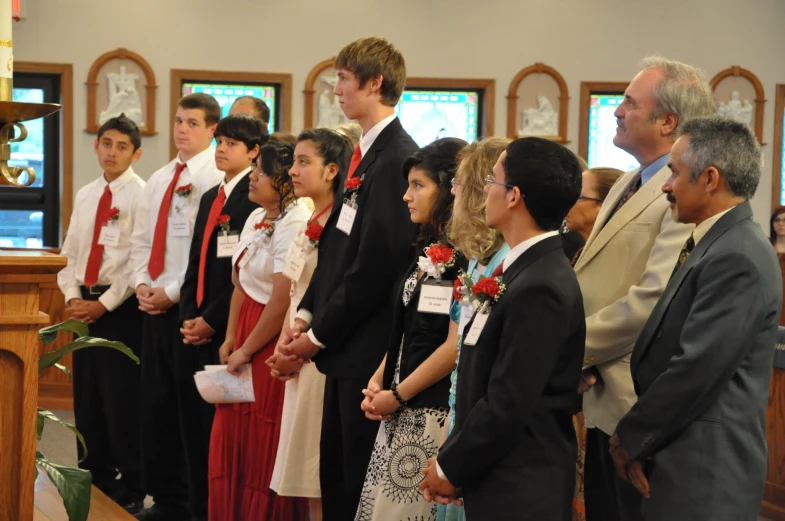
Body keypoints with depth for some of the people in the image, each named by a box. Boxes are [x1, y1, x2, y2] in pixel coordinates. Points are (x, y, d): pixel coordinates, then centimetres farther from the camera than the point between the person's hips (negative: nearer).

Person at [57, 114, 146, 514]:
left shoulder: (142, 195, -8)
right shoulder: (85, 195, 14)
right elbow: (71, 252, 16)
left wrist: (104, 303, -14)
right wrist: (72, 296, 1)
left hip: (122, 310, -7)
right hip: (85, 307, 7)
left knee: (122, 401, -4)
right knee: (86, 398, 11)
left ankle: (131, 491, 6)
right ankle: (94, 479, 23)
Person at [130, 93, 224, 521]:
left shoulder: (216, 179, -9)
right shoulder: (159, 180, 16)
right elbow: (141, 239, 19)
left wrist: (172, 292, -15)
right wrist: (142, 284, 2)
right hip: (155, 306, 8)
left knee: (193, 405, -3)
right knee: (156, 403, 11)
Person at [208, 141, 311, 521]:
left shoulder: (294, 223, -18)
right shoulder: (256, 219, 9)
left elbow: (282, 301, -20)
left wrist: (247, 350, -12)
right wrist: (231, 340, 5)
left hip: (273, 343, -9)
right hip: (246, 335, 9)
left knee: (265, 447, 1)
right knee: (233, 438, 13)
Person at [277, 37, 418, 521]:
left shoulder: (397, 157, -17)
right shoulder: (367, 153, 12)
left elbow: (378, 260, -20)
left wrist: (321, 334, -12)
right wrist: (306, 314, 7)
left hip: (368, 349, -9)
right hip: (345, 350, 9)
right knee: (334, 475, 15)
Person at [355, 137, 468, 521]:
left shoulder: (464, 256, -14)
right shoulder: (430, 250, 13)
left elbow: (456, 344, -19)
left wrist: (397, 395, -13)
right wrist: (377, 382, 5)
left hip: (433, 413, -9)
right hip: (402, 413, 9)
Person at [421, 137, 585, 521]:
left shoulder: (540, 289, -22)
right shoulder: (527, 270, 7)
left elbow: (507, 406, -23)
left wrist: (450, 468, -10)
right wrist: (452, 459, 4)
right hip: (501, 480, 8)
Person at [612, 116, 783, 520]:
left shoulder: (737, 259, -18)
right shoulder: (713, 244, 12)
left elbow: (697, 369, -22)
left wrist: (631, 438, -10)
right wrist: (635, 436, 1)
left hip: (705, 471, -9)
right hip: (685, 461, 9)